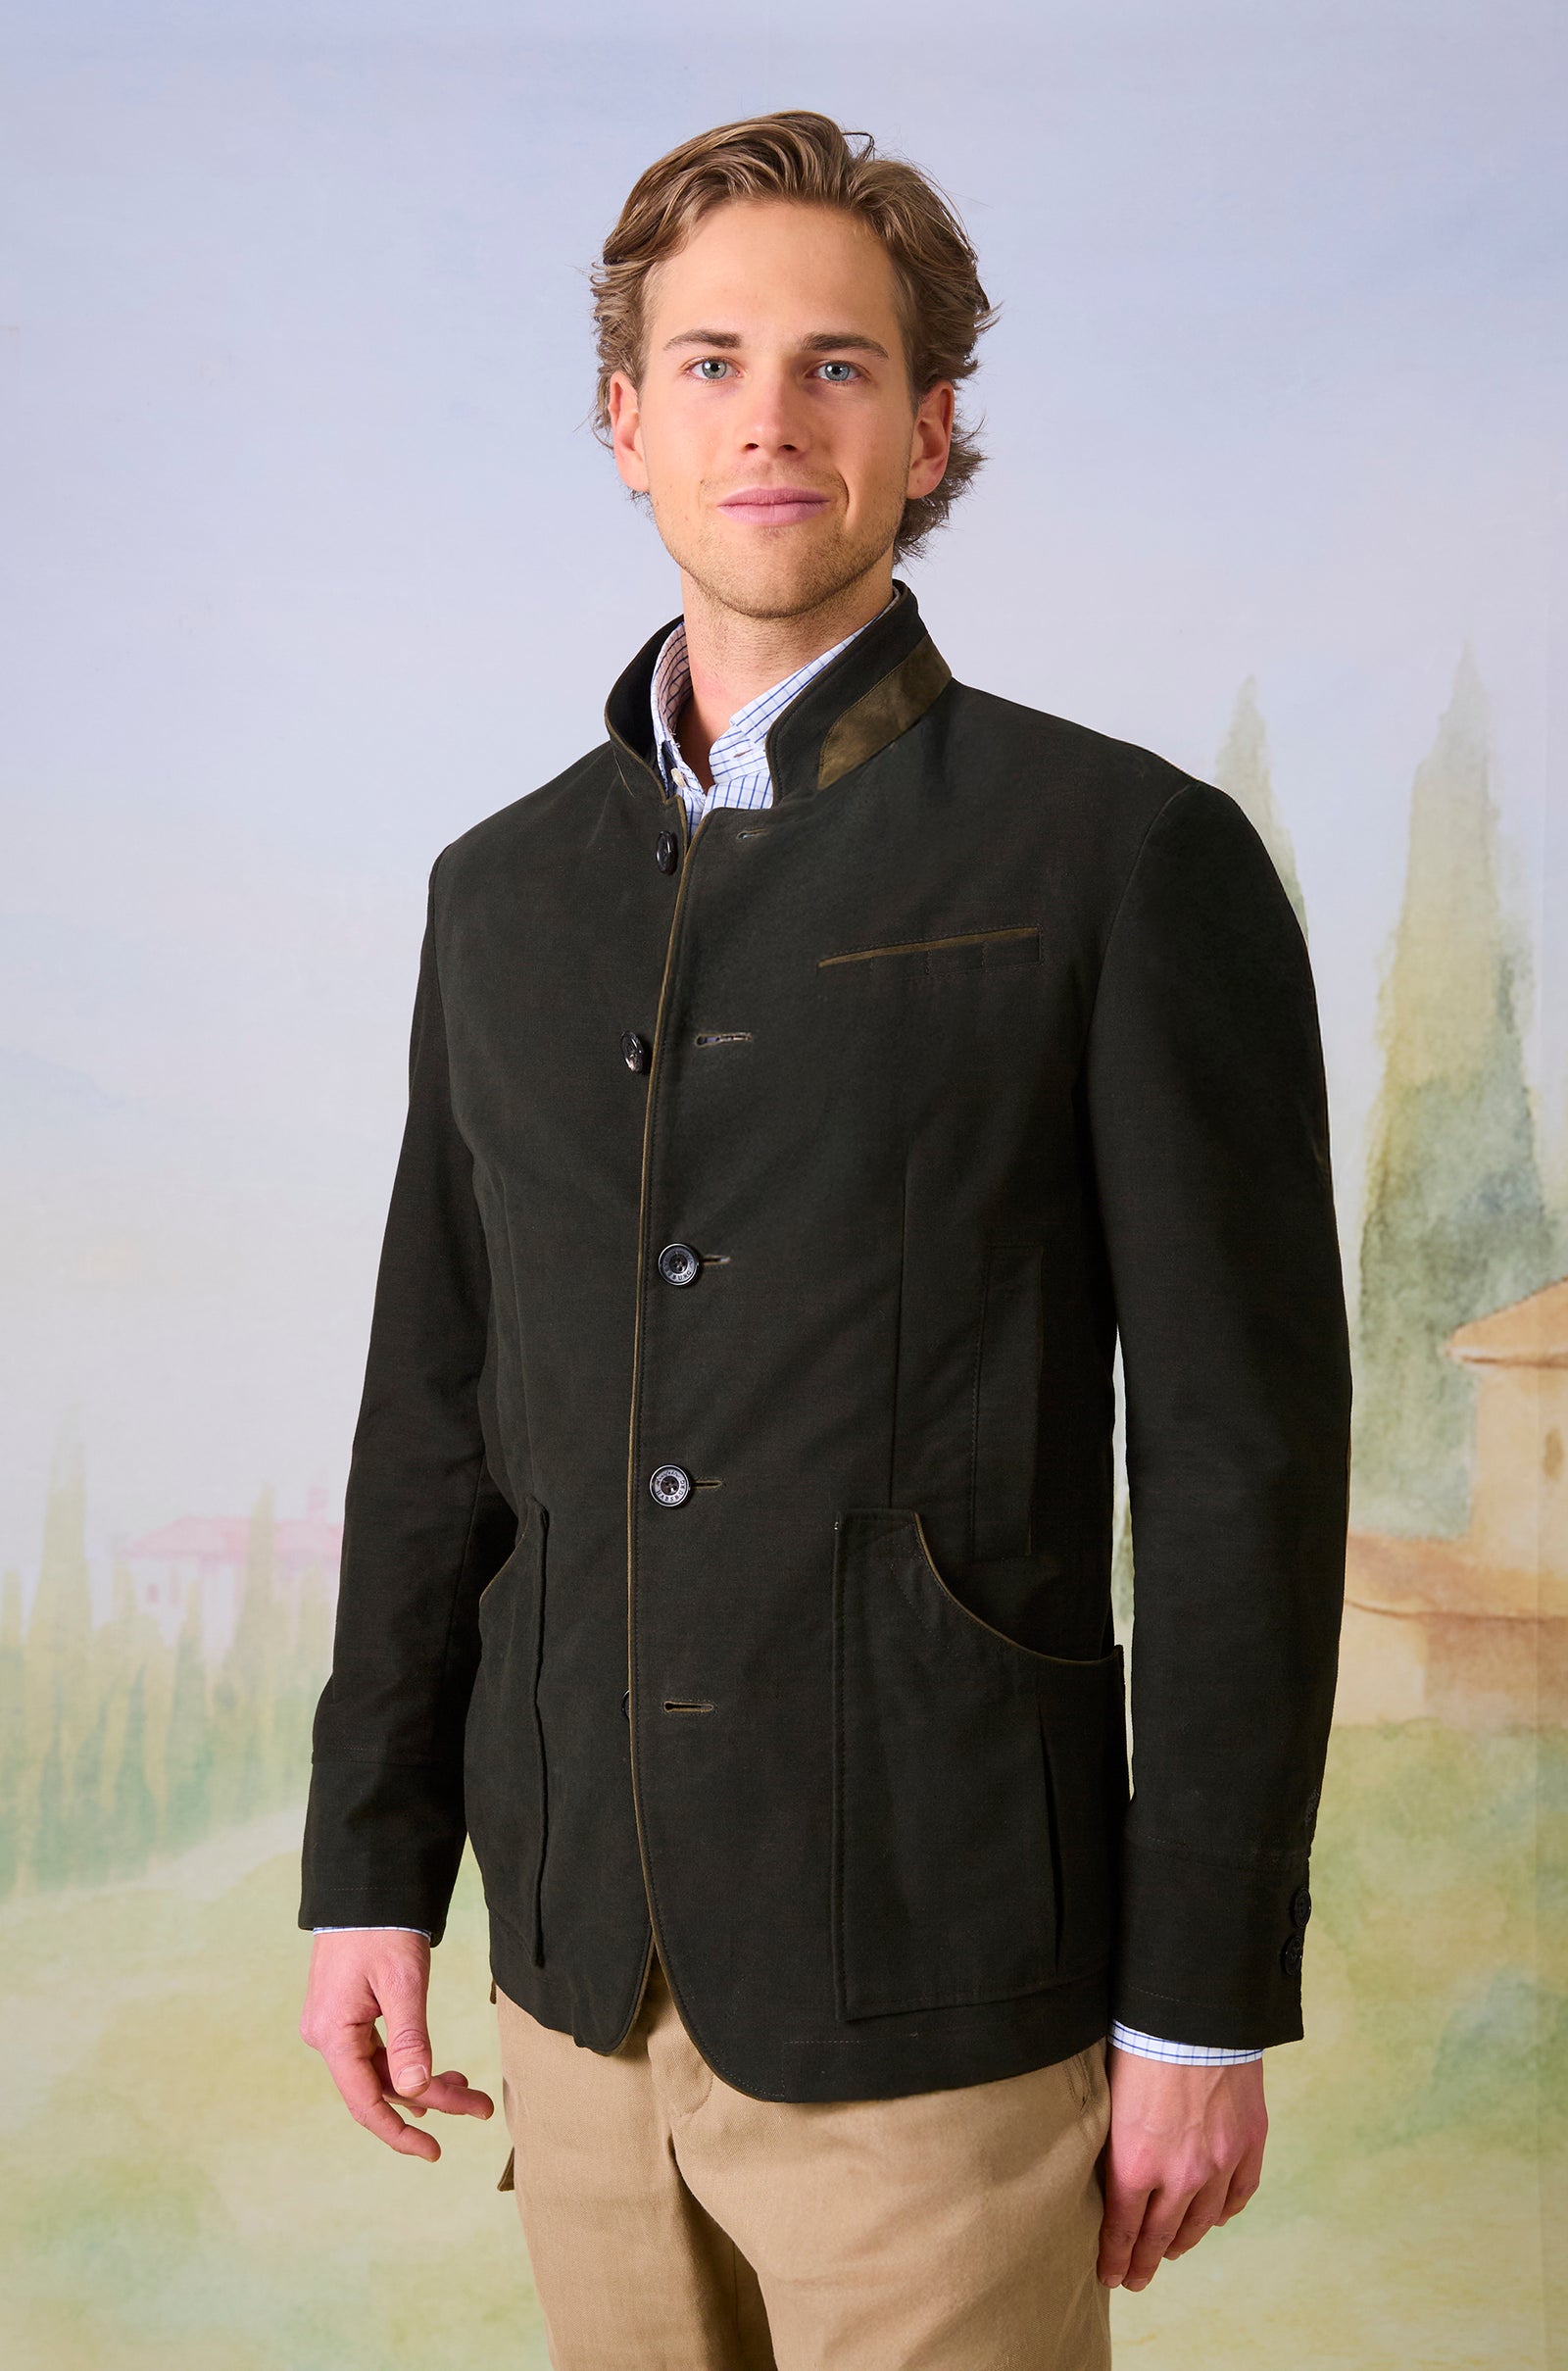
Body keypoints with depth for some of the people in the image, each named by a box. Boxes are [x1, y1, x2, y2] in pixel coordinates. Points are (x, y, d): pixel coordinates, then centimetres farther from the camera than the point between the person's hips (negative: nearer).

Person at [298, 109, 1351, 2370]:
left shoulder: (1129, 859, -7)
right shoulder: (509, 889, 9)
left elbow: (1242, 1451, -8)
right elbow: (440, 1406, 12)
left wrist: (1208, 2004, -9)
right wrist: (369, 1864, 9)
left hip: (938, 2001, -5)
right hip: (588, 1969, 5)